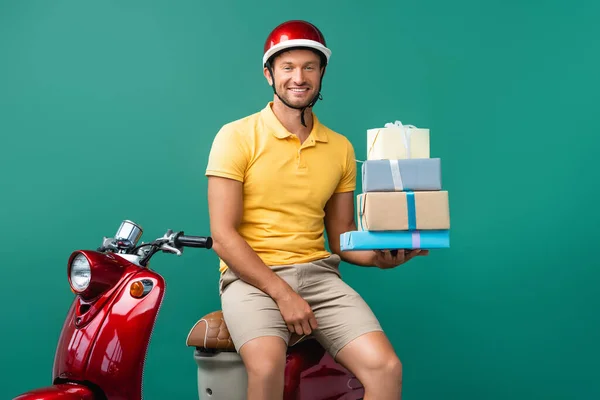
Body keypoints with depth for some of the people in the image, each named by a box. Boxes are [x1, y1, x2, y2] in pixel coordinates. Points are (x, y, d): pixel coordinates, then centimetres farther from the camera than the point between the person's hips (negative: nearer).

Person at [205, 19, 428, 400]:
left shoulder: (341, 148, 11)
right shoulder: (237, 136, -2)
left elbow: (342, 238, 15)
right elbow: (223, 236, -7)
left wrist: (380, 255, -8)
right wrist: (282, 293, -16)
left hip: (318, 273, 4)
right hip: (252, 276, -3)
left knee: (386, 368, -19)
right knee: (268, 368, -33)